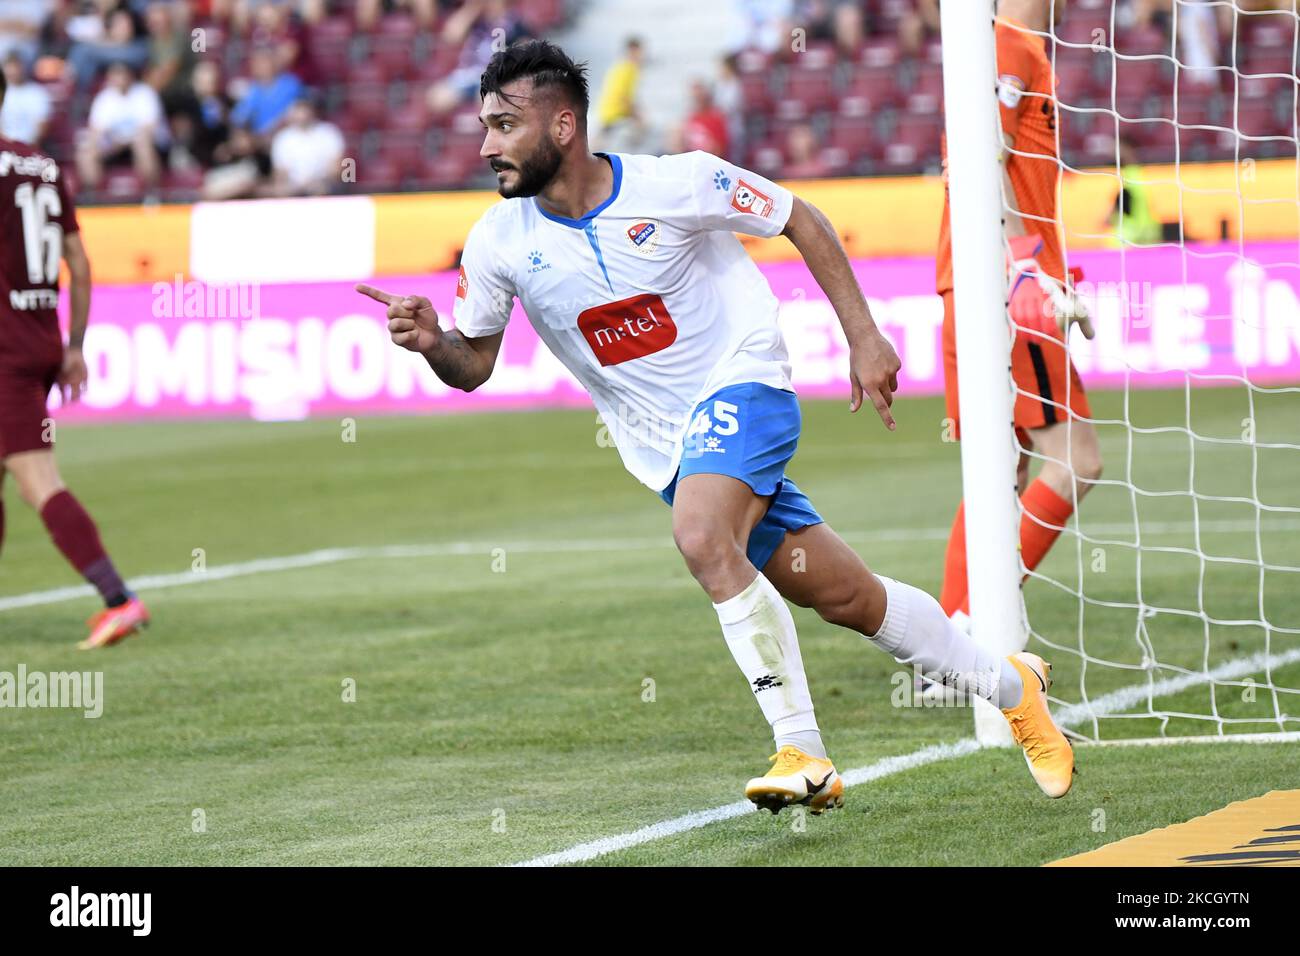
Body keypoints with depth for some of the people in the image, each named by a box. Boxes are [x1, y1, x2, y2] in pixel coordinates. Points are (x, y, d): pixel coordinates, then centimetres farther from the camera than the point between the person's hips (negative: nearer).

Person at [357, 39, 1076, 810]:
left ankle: (801, 751, -24)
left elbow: (801, 222, -3)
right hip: (665, 441, 4)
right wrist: (431, 342, -19)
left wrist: (864, 337, -4)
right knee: (844, 597, 5)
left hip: (742, 382, -4)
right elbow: (474, 365, 4)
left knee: (702, 539, -32)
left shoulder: (677, 182, -17)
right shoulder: (499, 244, -7)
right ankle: (1009, 683, 25)